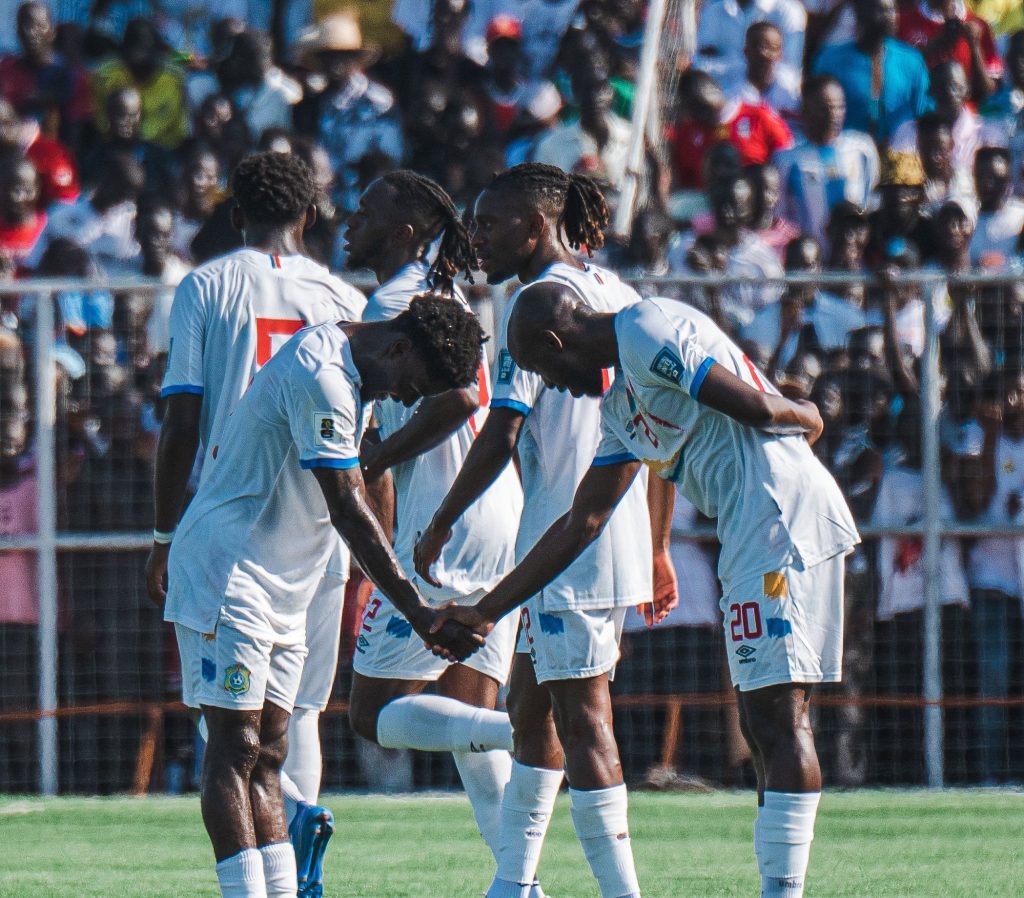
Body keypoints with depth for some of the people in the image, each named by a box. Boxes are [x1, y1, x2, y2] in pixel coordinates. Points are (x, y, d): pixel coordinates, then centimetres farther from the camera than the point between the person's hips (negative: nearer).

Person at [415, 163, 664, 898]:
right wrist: (658, 549, 23)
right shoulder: (617, 295, 14)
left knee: (581, 718, -8)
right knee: (530, 706, 16)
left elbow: (501, 437, -16)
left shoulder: (539, 301, -11)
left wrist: (440, 525, -6)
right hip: (620, 536, 9)